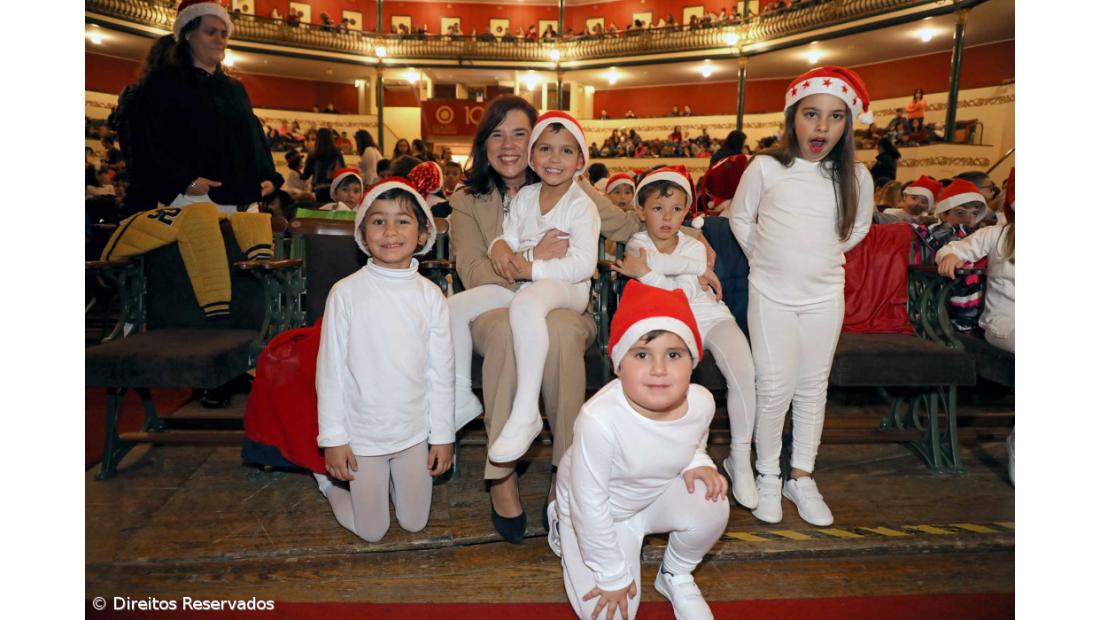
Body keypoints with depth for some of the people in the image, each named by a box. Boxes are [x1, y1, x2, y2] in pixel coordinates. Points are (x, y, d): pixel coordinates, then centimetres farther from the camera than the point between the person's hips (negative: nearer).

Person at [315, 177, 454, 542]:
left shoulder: (430, 296, -6)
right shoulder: (346, 292, -11)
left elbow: (441, 370, -2)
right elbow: (330, 369, -7)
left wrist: (443, 435, 1)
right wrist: (332, 438, -7)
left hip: (414, 431, 2)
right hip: (362, 433, -2)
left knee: (414, 523, 15)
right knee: (372, 532, 12)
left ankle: (390, 481, 42)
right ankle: (329, 481, 37)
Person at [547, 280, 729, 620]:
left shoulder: (701, 402, -23)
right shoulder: (599, 420, -40)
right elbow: (590, 504, -26)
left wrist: (696, 463, -18)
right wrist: (612, 575, -15)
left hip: (657, 494, 4)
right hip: (600, 511, -3)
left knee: (710, 506, -24)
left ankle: (676, 576, 9)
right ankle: (564, 526, 22)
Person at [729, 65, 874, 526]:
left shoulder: (856, 177, -3)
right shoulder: (766, 168, -11)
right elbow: (740, 219, 4)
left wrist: (821, 257, 9)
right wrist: (767, 259, 4)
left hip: (824, 296, 3)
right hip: (771, 294, -2)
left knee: (813, 389, 10)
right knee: (775, 388, -2)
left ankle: (802, 478, 24)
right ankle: (767, 476, 17)